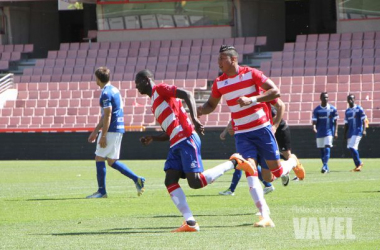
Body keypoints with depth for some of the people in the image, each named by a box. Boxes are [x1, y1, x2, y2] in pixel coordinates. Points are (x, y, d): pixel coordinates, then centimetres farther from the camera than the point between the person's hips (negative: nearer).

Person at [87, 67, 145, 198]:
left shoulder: (106, 93, -14)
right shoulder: (114, 90, 17)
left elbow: (108, 116, -18)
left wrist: (103, 135, -18)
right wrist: (95, 131, 27)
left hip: (111, 130, -9)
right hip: (119, 129, 9)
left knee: (99, 158, -1)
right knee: (112, 161, 13)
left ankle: (101, 191, 1)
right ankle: (137, 179, 5)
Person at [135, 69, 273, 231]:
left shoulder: (160, 89, 2)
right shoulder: (155, 101, 27)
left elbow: (187, 95, -13)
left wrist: (194, 118, -25)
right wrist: (152, 139, 14)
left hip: (186, 139, -9)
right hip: (176, 144, 9)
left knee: (196, 182, -16)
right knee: (170, 181, -6)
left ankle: (234, 163, 0)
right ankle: (190, 222, -10)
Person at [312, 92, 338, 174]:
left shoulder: (332, 109, 0)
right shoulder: (316, 110, 2)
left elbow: (335, 121, 3)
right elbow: (314, 121, -2)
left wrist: (335, 132, -5)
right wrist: (314, 128, -23)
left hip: (329, 132, -2)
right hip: (320, 133, 2)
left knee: (327, 148, -16)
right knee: (321, 150, 7)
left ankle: (325, 166, -22)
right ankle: (326, 168, 18)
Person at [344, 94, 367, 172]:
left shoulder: (359, 109, -4)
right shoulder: (347, 111, 15)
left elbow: (363, 120, -7)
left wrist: (364, 130, -17)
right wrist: (345, 134, 18)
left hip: (358, 131, -7)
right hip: (350, 132, 7)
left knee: (352, 147, -18)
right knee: (351, 148, 5)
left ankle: (359, 163, -6)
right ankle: (358, 165, 13)